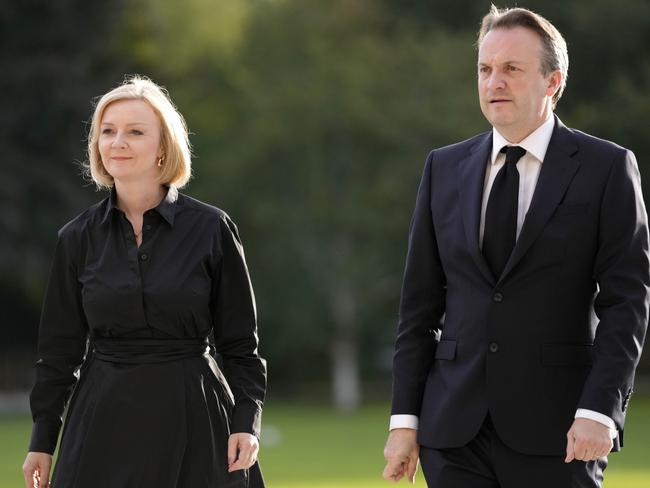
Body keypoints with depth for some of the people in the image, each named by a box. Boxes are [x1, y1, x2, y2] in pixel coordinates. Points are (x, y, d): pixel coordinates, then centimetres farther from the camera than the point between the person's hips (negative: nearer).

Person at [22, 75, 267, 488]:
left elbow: (240, 341, 3)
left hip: (192, 416, -2)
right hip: (104, 419, 2)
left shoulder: (211, 229, -1)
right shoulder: (79, 238, 5)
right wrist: (42, 440, 9)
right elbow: (60, 347, 10)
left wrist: (247, 422, -6)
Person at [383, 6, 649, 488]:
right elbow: (421, 304, 12)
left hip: (554, 430, -3)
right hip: (455, 429, 3)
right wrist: (405, 419, 6)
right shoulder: (445, 168, 11)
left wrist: (599, 410, -15)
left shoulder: (606, 168, 0)